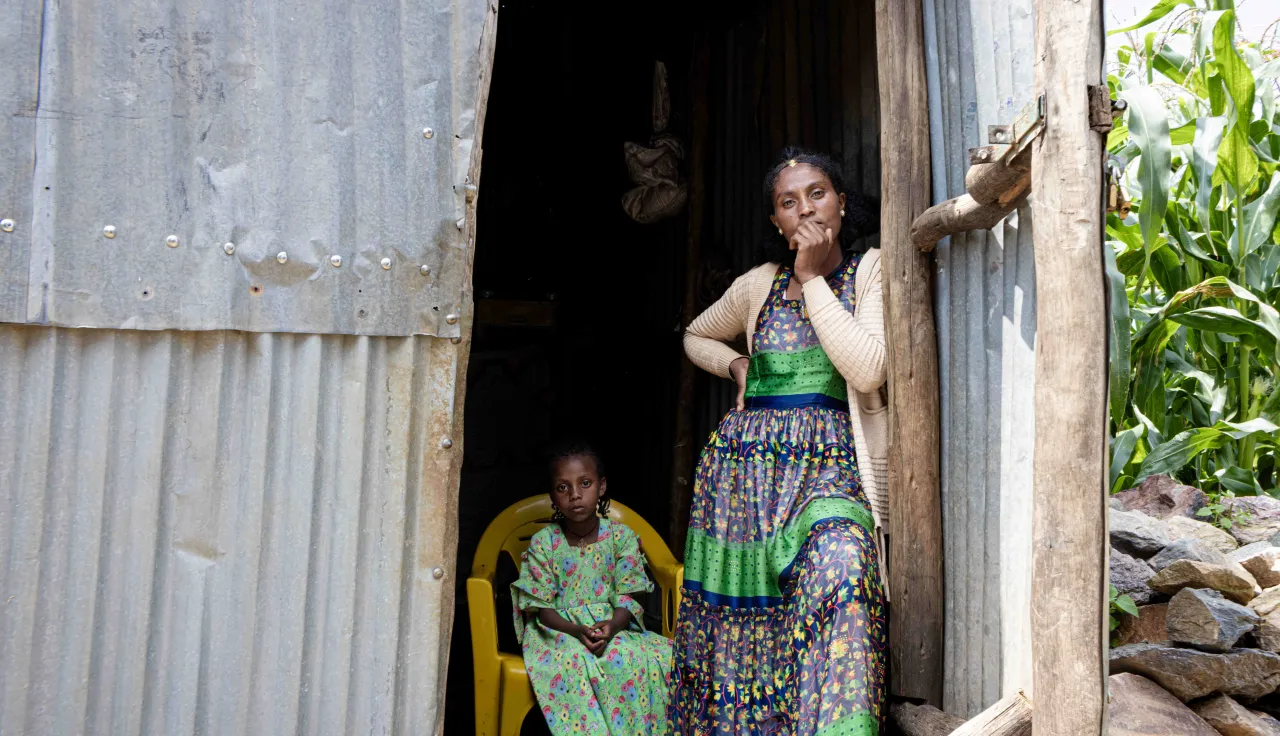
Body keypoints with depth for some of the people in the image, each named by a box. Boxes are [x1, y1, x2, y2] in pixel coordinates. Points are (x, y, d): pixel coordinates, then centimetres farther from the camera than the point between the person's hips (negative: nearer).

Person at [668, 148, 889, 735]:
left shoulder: (870, 270, 2)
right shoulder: (760, 284, 11)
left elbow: (868, 370, -14)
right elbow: (695, 336, 30)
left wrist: (814, 278, -9)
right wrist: (737, 365, 9)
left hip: (827, 463, -3)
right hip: (744, 460, 3)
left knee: (840, 569, -30)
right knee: (736, 605, 2)